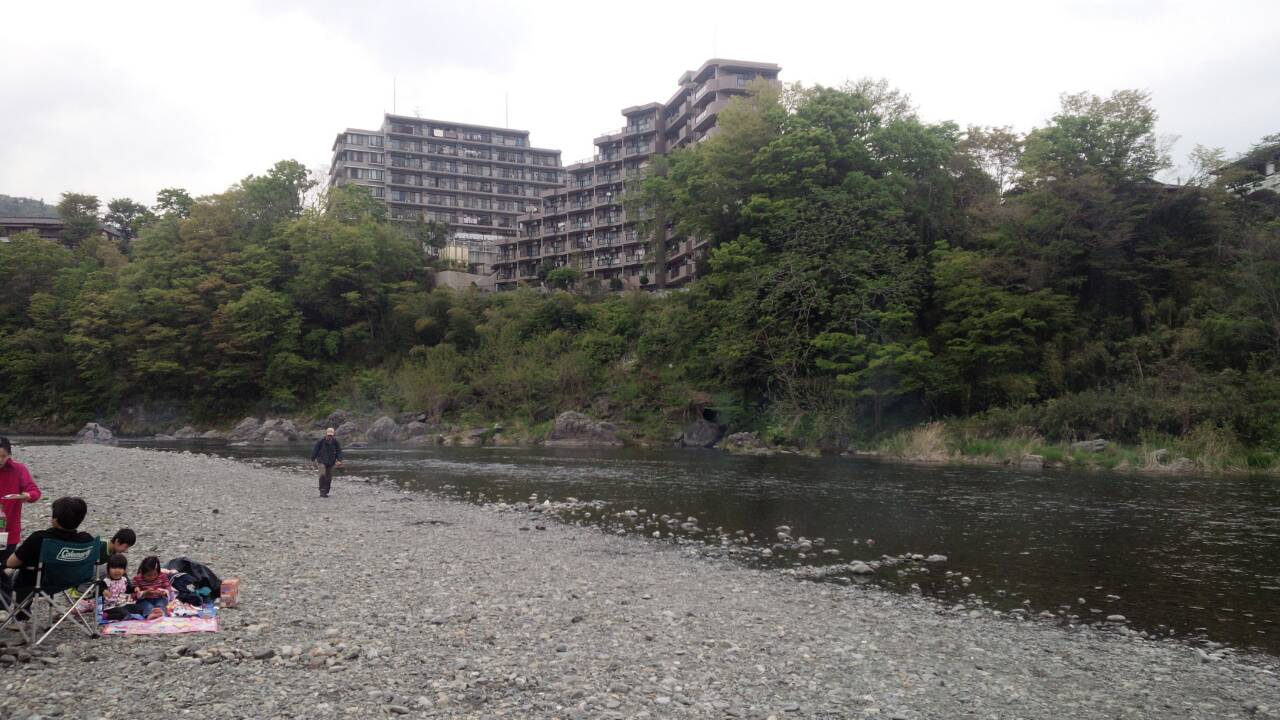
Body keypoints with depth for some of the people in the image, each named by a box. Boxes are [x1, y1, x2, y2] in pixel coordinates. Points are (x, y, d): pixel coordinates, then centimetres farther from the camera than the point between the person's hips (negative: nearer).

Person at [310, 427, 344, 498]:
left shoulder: (335, 441, -6)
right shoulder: (321, 441, -12)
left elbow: (339, 451, 3)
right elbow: (315, 450, 0)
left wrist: (339, 460, -8)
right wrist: (313, 459, 9)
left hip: (331, 462, 3)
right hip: (322, 461, -3)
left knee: (329, 478, 5)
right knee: (323, 474, -23)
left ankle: (325, 492, 18)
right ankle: (322, 491, -15)